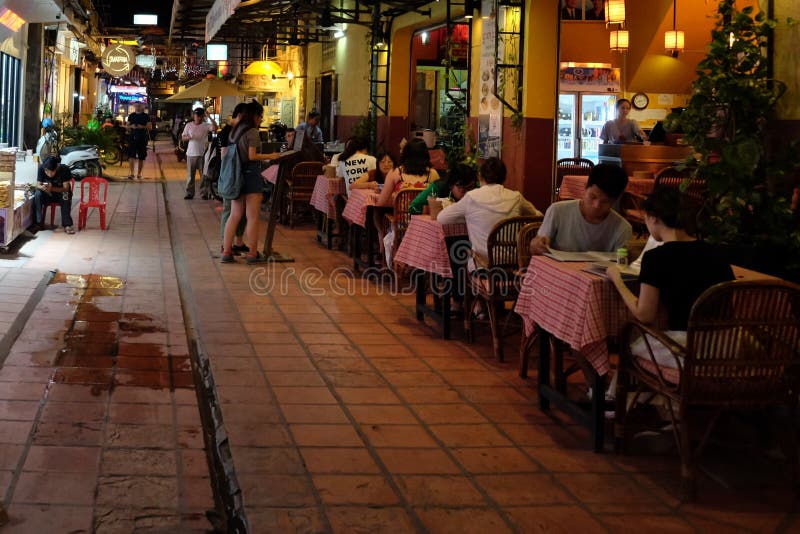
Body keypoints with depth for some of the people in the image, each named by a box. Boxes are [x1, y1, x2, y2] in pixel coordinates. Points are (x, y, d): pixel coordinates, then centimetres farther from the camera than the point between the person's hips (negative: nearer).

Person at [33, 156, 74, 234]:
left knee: (65, 196, -35)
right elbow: (38, 185, -13)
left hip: (61, 192, -2)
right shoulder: (41, 168, -18)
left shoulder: (64, 169, -24)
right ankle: (38, 223, -21)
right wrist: (42, 187, -38)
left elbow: (66, 188, -25)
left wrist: (52, 188, -42)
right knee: (37, 194, -28)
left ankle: (67, 225, -31)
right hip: (48, 195, 2)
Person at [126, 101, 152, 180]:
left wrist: (142, 127, -17)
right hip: (133, 137, 1)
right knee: (131, 156, -12)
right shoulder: (131, 116, 11)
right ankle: (132, 173, -15)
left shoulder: (146, 116, 4)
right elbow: (127, 126, 14)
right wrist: (131, 126, -8)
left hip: (142, 138, -1)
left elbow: (150, 126, -1)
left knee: (141, 157, 4)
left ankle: (139, 173, 14)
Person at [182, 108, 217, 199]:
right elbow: (183, 137, 10)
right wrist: (189, 137, -12)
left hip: (202, 153, -2)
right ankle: (189, 193, 10)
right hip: (191, 153, 2)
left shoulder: (206, 125, -2)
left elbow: (215, 128, -20)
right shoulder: (189, 125, 7)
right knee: (190, 175, 5)